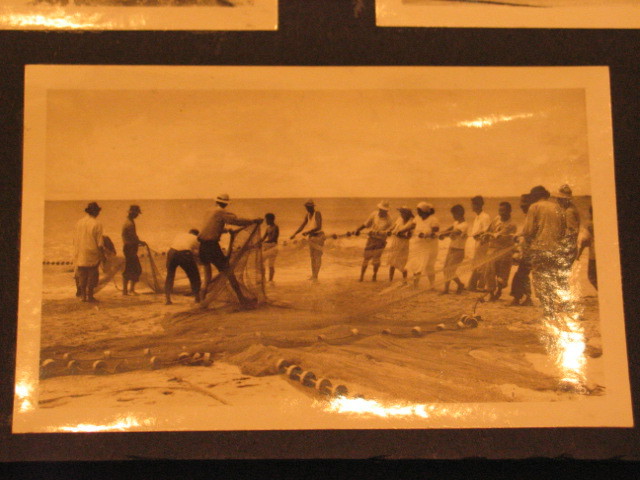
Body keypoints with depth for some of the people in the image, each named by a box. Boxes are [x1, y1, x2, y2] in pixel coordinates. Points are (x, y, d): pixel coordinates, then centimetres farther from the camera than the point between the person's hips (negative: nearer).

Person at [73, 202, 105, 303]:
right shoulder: (97, 224, -11)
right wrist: (103, 255, -2)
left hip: (80, 255, 5)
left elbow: (75, 239, 11)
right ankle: (90, 296, 6)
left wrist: (76, 252, 20)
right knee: (92, 275, 4)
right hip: (92, 254, -5)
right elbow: (99, 243, -11)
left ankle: (83, 295, 16)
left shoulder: (79, 222, 5)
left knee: (82, 275, 11)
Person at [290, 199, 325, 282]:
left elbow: (319, 227, -27)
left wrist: (308, 232, -29)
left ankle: (316, 276, -8)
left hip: (319, 236, -8)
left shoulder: (317, 214, -19)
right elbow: (302, 226, 8)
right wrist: (294, 234, -3)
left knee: (317, 256, -8)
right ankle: (313, 274, 23)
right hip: (311, 237, 8)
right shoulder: (307, 215, 6)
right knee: (312, 256, 13)